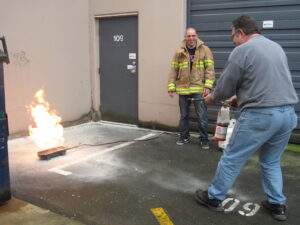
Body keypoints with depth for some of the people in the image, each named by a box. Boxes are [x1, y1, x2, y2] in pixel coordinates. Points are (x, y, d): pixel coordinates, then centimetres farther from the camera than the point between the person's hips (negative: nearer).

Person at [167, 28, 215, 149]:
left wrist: (208, 86, -13)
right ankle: (184, 136, 29)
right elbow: (173, 70, 5)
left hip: (199, 89, -2)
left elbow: (210, 69, -4)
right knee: (184, 115, 13)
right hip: (183, 89, 3)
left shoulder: (205, 50, 0)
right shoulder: (179, 52, 6)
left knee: (202, 116, 1)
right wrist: (171, 87, -1)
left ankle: (204, 139, 15)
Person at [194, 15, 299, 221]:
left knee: (232, 159, 8)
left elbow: (224, 88, -2)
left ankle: (214, 197, 22)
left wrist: (212, 98, 19)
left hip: (260, 116, -7)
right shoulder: (277, 47, 17)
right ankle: (277, 205, 28)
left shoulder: (242, 51, -6)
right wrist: (241, 96, 31)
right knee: (271, 162, 22)